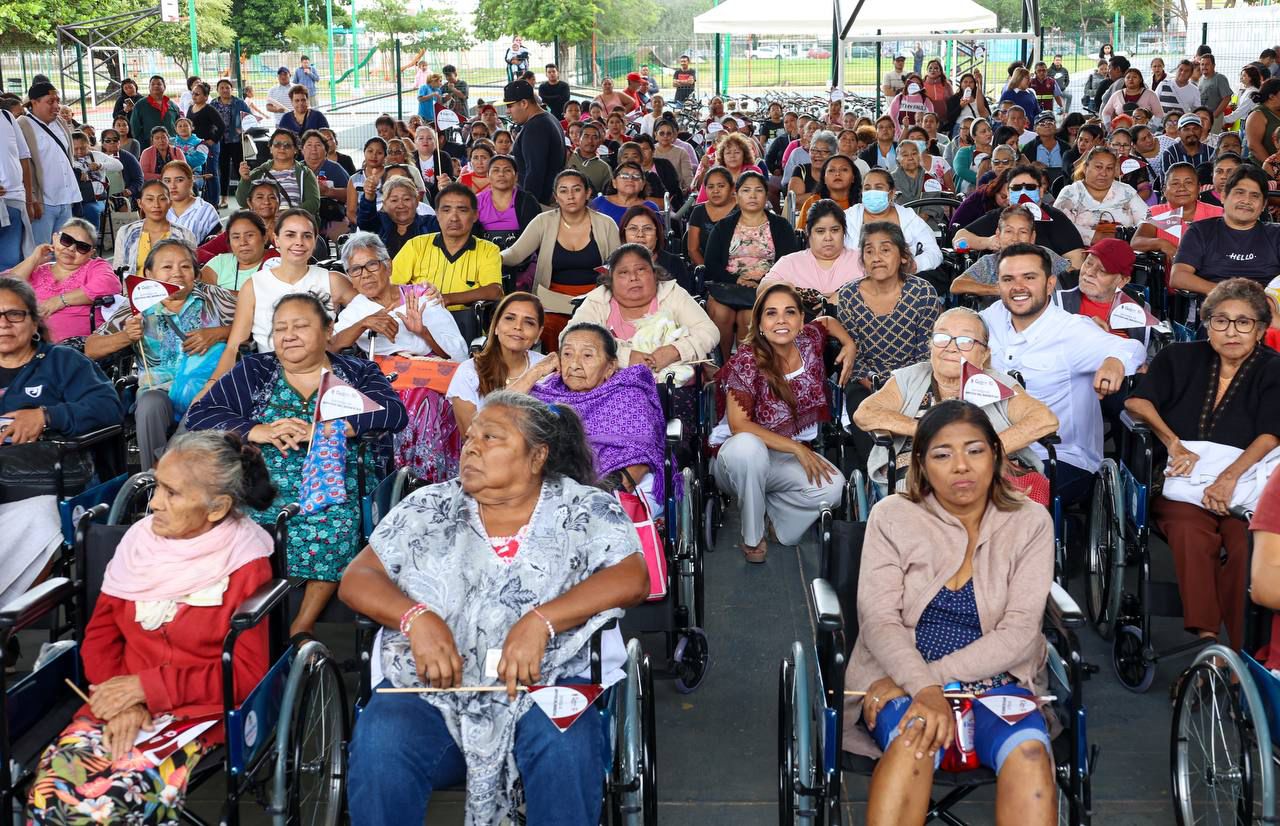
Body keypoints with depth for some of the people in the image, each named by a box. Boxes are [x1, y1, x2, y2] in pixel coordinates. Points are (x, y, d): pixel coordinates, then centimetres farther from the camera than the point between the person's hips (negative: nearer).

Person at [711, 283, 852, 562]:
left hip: (786, 460, 4)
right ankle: (752, 535, -16)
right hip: (738, 457, -4)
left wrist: (849, 345, 4)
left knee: (833, 486, -25)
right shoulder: (747, 360, -17)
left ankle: (768, 510, 5)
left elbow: (827, 321, 23)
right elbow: (739, 426, -21)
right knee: (747, 446, -41)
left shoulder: (809, 341, -2)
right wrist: (797, 447, -23)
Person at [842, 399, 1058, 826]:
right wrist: (924, 690, -26)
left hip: (992, 680, 1)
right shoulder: (892, 516, 0)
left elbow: (1019, 631, -6)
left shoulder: (1031, 522, 2)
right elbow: (879, 620, -8)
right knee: (914, 738, -35)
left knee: (1029, 751, -31)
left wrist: (935, 676, -17)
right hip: (902, 679, -1)